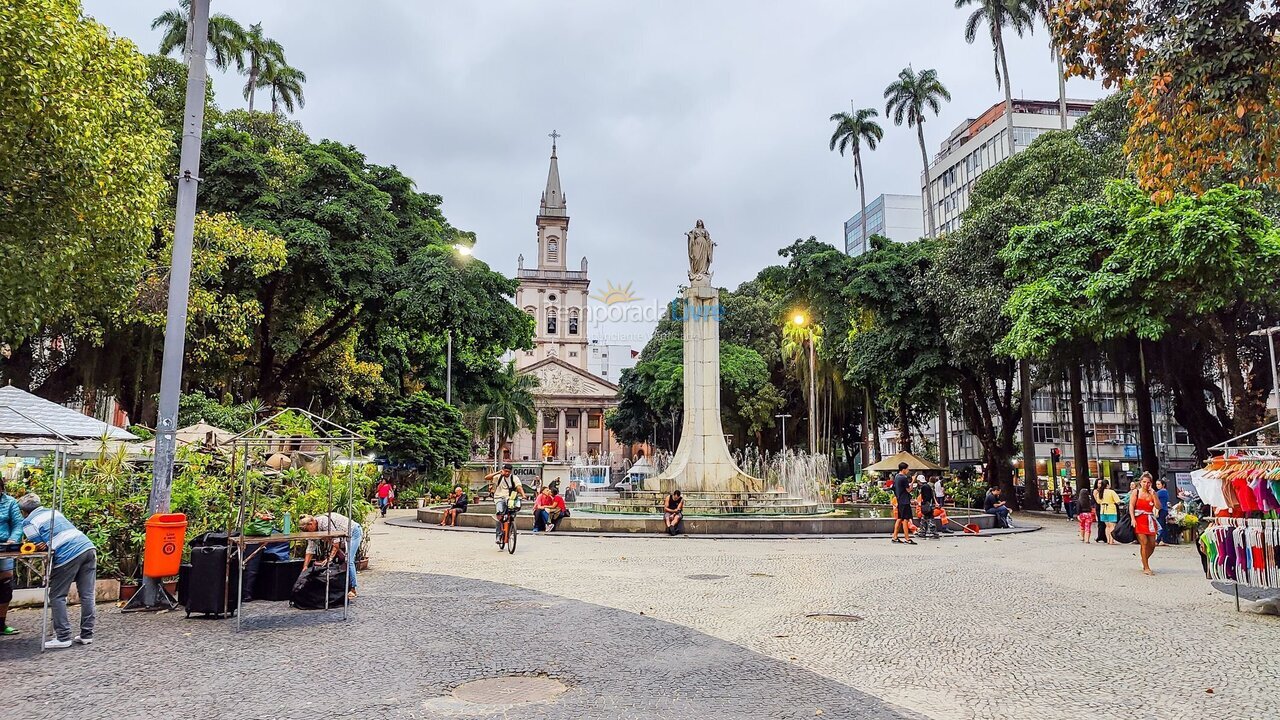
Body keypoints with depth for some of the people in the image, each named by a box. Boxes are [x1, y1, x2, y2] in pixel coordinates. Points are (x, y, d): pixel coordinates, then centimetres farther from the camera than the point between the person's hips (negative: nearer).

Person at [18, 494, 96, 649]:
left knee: (57, 597, 8)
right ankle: (87, 635, 14)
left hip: (69, 555, -7)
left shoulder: (28, 523, 7)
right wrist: (48, 543, 17)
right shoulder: (53, 511, 26)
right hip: (88, 547, 7)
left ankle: (63, 637, 8)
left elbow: (40, 547, 4)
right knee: (87, 595, 9)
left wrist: (45, 545, 20)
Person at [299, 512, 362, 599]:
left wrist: (330, 558, -34)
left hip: (354, 532, -9)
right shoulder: (313, 530, -5)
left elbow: (336, 541, -30)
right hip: (342, 537, 9)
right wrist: (305, 567, -8)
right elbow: (310, 549, -2)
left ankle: (352, 590, -12)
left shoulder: (324, 522, -31)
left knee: (348, 560, -17)